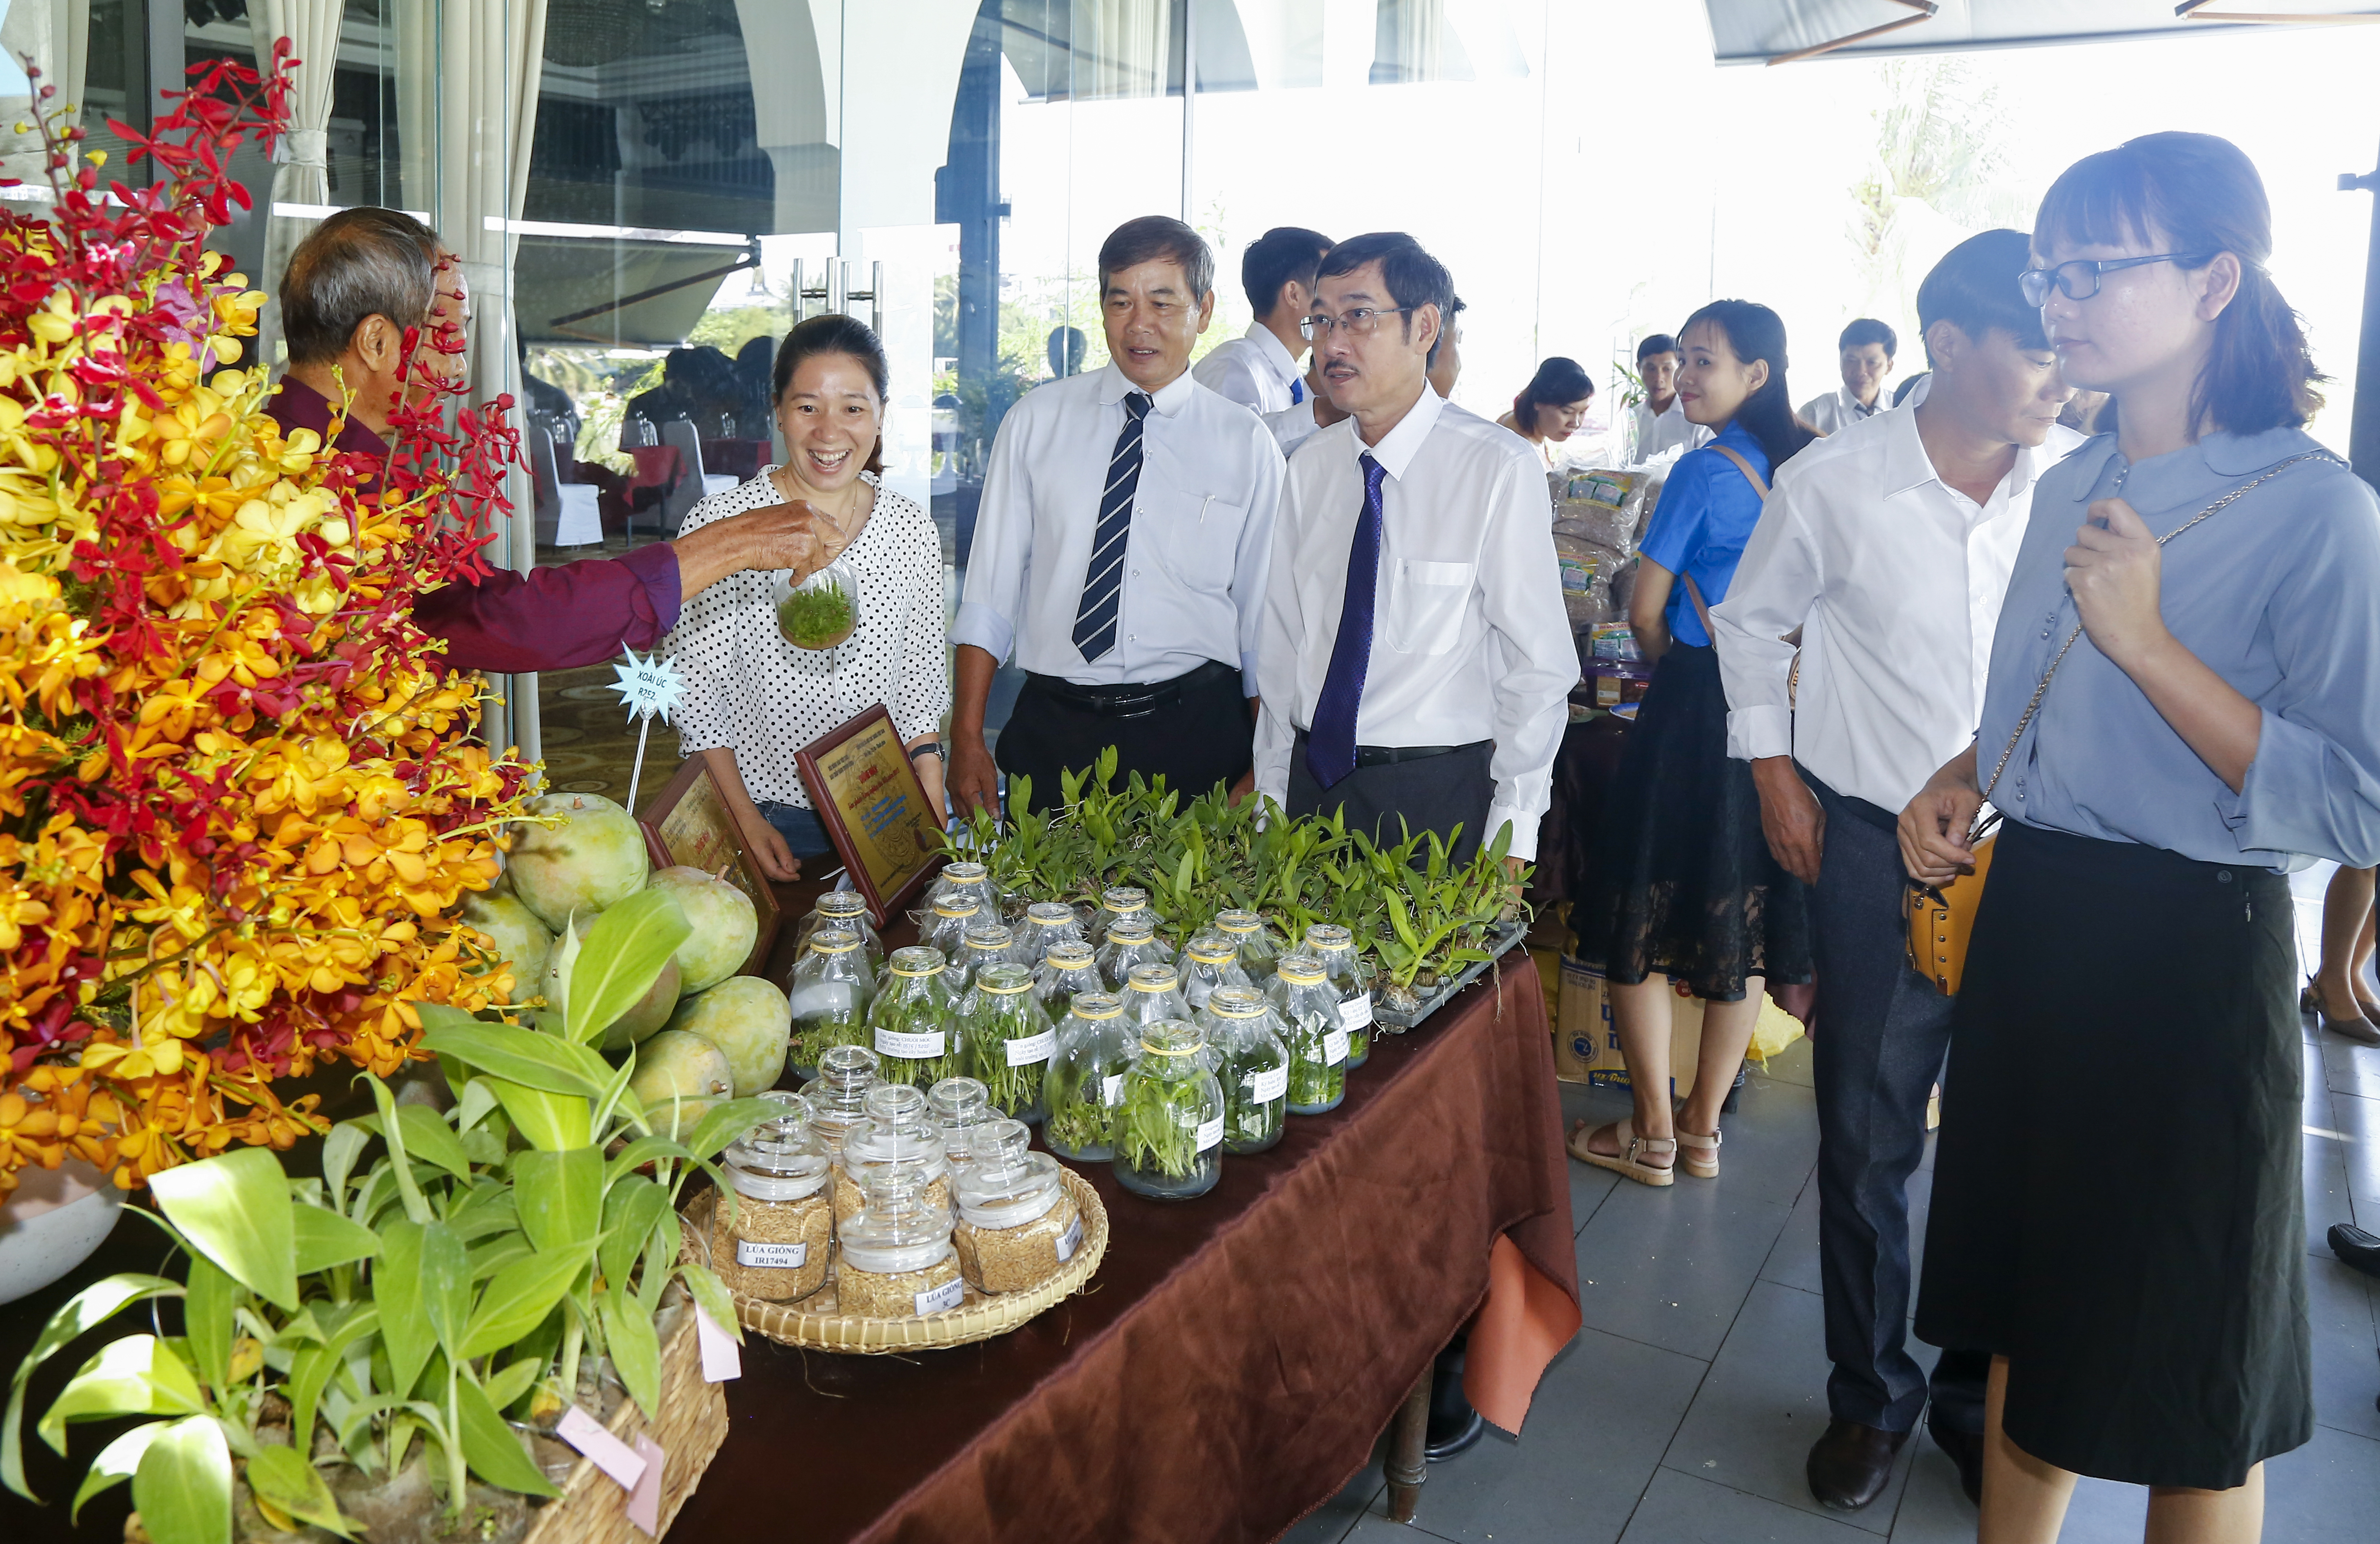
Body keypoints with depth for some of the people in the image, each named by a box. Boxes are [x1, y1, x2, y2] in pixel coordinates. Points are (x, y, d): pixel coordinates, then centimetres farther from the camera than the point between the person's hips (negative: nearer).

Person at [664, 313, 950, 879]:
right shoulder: (719, 525, -11)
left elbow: (921, 685, 5)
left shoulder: (913, 530, -1)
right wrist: (746, 821, -13)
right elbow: (695, 695, -8)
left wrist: (930, 812, -3)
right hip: (765, 813, -3)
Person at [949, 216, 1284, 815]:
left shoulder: (1247, 444, 3)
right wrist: (968, 738, -1)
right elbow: (991, 589, 5)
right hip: (1052, 729, 1)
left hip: (1195, 737, 0)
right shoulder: (1035, 422, 5)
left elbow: (1265, 617, 5)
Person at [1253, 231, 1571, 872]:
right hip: (1313, 783, 4)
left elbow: (1539, 668, -9)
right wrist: (1271, 795, 8)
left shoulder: (1501, 470, -12)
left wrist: (1511, 839, -10)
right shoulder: (1310, 468, 4)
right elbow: (1283, 643, 9)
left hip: (1440, 798, -4)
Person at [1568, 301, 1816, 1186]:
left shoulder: (1705, 471, -13)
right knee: (1744, 916, 12)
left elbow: (1645, 613, -9)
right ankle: (1704, 1129, 23)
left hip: (1695, 712, -7)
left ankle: (1653, 1136, 12)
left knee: (1642, 916, 5)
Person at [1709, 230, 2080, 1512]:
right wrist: (1775, 776, 3)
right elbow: (1753, 621, 7)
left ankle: (1983, 1401, 31)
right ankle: (1869, 1396, 29)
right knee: (1867, 1137, 8)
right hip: (1876, 843, -1)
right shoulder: (1835, 481, -7)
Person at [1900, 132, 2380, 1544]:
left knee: (2185, 1372, 10)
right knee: (2033, 1306, 19)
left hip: (2185, 957, -7)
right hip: (2029, 921, 7)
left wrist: (2148, 640, -26)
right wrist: (1964, 778, 2)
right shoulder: (2072, 487, 8)